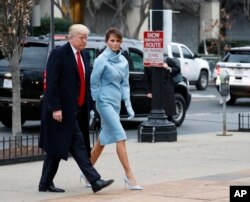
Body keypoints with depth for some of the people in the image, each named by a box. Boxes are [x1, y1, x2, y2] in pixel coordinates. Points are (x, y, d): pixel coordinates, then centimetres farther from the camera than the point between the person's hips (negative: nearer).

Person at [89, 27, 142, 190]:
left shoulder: (123, 61, 9)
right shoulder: (102, 60, -10)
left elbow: (125, 84, 13)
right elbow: (93, 82, -6)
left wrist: (128, 105, 5)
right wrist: (95, 102, -5)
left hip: (116, 103, 7)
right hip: (105, 102, -7)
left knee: (103, 139, 13)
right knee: (120, 137, -13)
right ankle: (129, 176, -13)